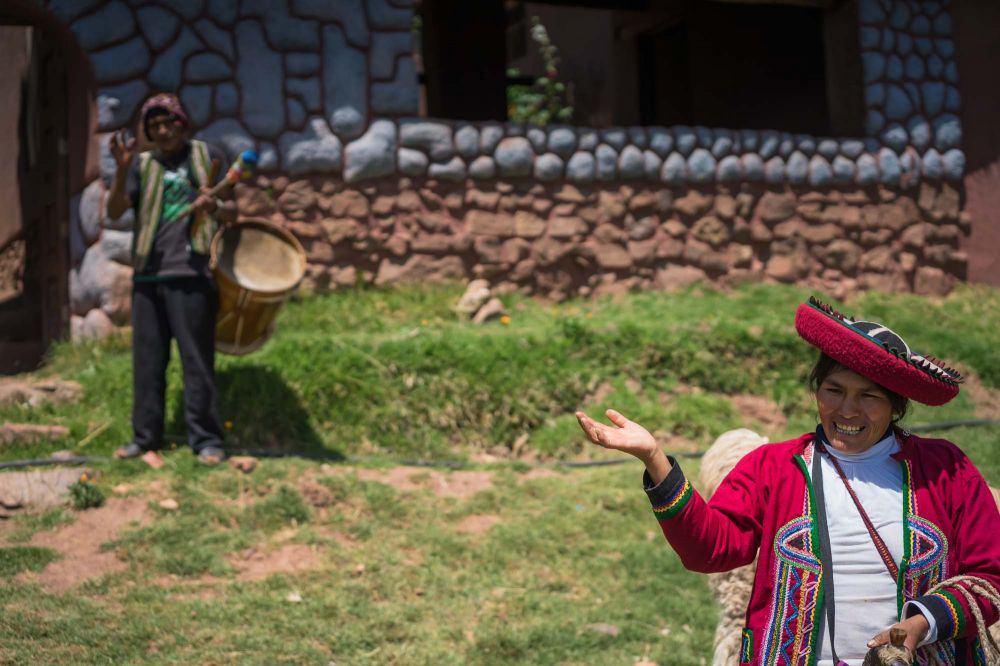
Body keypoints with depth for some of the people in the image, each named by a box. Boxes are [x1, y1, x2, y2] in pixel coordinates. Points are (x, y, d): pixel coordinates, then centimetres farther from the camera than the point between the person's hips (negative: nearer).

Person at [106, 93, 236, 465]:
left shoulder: (206, 155, 9)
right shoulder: (142, 164, 14)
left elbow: (232, 211, 7)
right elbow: (115, 212, 3)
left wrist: (214, 206, -16)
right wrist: (122, 169, -11)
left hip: (190, 273, -3)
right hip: (147, 274, 3)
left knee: (196, 361, -4)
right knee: (147, 360, 6)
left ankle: (206, 440, -1)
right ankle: (146, 437, 13)